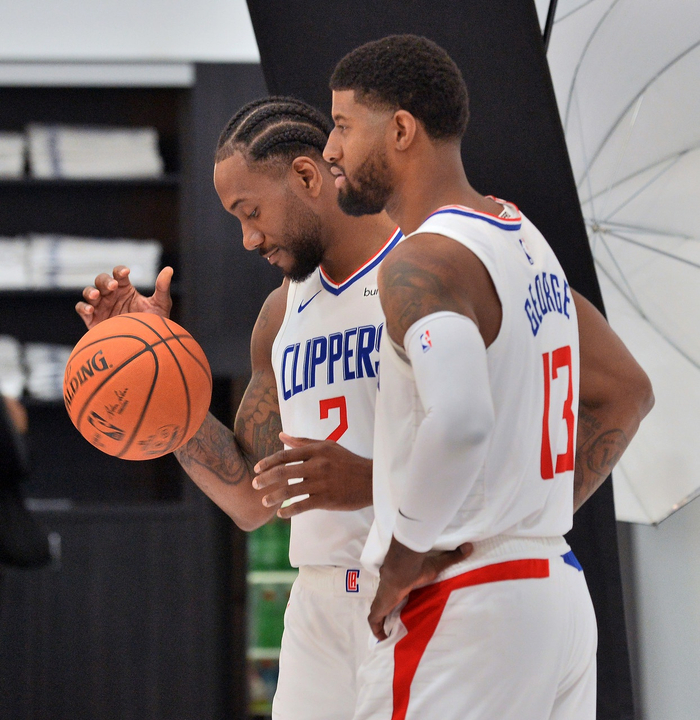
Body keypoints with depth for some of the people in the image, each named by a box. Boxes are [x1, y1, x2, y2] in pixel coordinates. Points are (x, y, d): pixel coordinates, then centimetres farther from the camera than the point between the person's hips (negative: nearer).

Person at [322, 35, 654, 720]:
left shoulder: (421, 264, -14)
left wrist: (402, 561, -19)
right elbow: (628, 391, 26)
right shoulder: (526, 241, 16)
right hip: (556, 589, 9)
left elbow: (459, 421, -33)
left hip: (463, 607, -9)